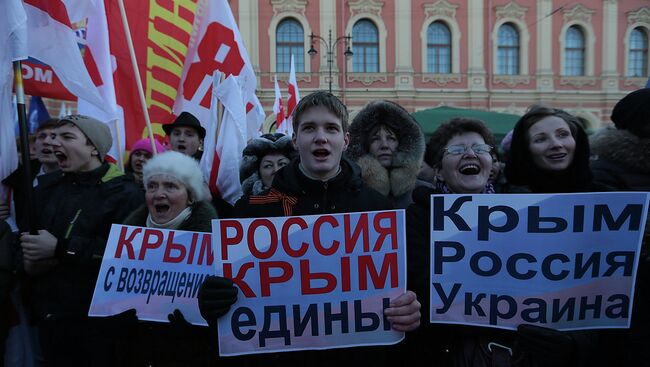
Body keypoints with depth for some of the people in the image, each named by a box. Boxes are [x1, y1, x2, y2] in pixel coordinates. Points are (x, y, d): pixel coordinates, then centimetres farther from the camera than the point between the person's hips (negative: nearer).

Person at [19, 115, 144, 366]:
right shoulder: (47, 187, 11)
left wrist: (60, 248, -23)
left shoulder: (123, 193, -12)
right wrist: (26, 257, -6)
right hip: (49, 317, 6)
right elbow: (24, 235, 16)